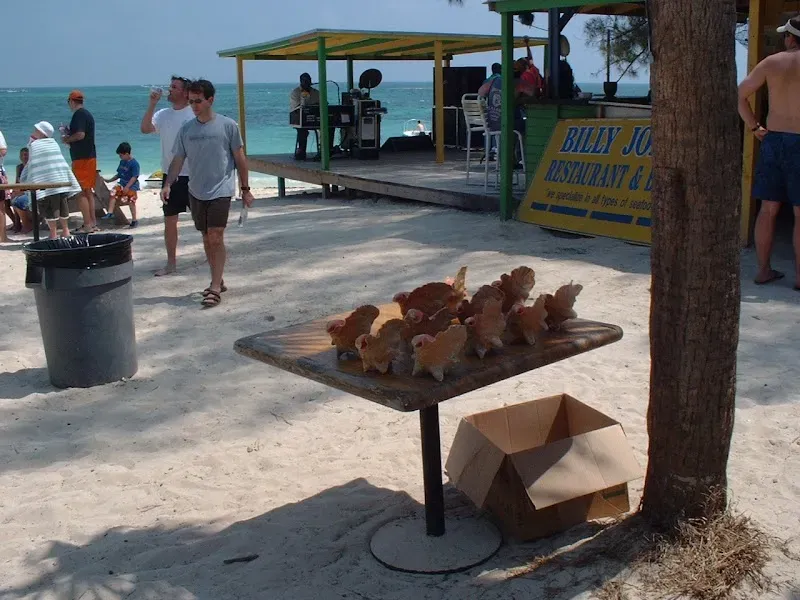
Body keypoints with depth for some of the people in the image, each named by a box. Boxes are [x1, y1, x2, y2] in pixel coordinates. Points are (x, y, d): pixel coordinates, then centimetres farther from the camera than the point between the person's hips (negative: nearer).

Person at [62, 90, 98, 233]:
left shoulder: (78, 114, -13)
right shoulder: (87, 114, 16)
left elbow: (80, 135, -24)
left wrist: (67, 139, -8)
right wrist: (69, 134, 20)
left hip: (81, 158, -9)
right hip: (90, 157, 9)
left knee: (81, 192, -8)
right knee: (88, 191, 14)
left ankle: (87, 225, -10)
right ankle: (93, 223, 16)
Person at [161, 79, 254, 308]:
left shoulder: (228, 125, -4)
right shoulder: (186, 129, 6)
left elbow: (240, 158, 1)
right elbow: (178, 159, 8)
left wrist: (245, 189, 2)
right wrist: (168, 184, -6)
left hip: (221, 190, -5)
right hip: (196, 192, 5)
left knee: (215, 237, -12)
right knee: (206, 238, 11)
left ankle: (215, 288, -10)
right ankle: (218, 280, 24)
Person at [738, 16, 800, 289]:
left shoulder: (771, 63, 3)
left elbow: (739, 95, 4)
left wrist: (754, 127, 8)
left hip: (772, 140, 3)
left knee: (768, 209, 9)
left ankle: (764, 269, 13)